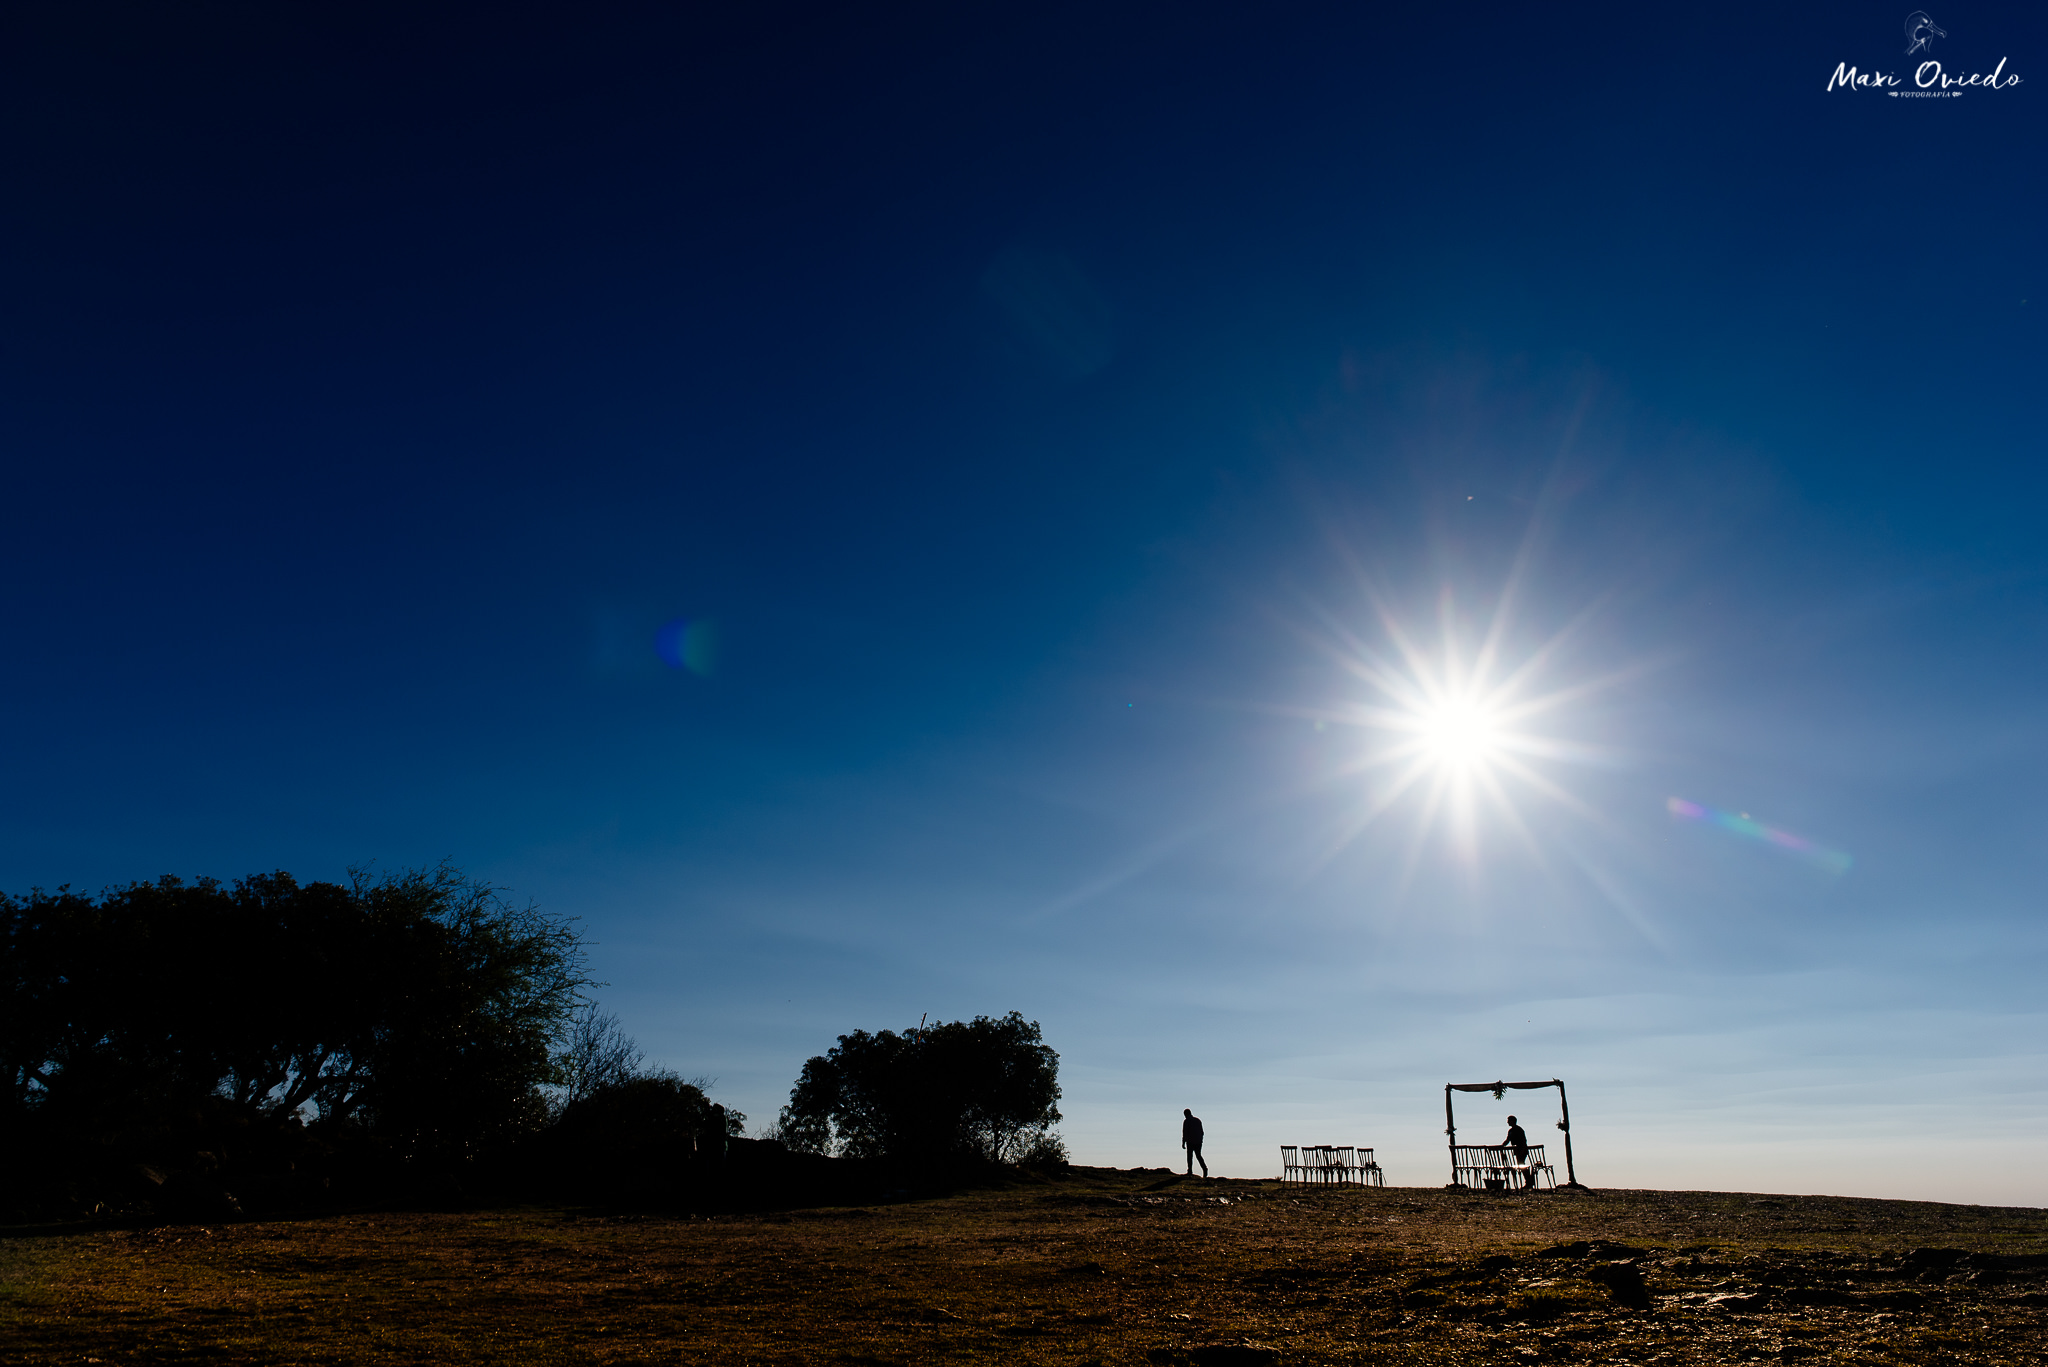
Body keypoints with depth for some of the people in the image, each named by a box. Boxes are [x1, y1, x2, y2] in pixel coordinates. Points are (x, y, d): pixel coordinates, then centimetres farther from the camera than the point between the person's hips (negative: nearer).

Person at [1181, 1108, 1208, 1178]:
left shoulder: (1186, 1121, -8)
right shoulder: (1198, 1120, 8)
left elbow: (1184, 1133, -11)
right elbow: (1201, 1132, 12)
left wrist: (1183, 1143, -7)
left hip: (1190, 1142, -5)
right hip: (1198, 1142, 5)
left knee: (1190, 1156, 6)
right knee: (1198, 1156, 12)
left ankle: (1190, 1172, 5)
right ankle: (1204, 1168, -7)